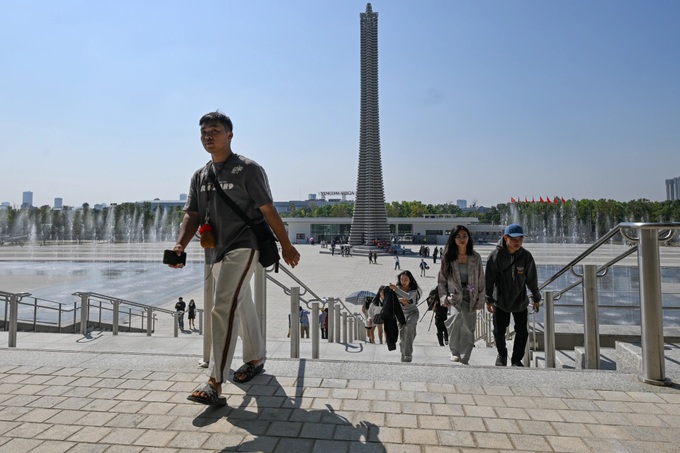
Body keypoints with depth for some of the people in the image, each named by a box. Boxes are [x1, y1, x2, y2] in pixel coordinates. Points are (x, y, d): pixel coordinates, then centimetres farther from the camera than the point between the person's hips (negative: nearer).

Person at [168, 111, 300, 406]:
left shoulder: (248, 169, -6)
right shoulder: (199, 176, 14)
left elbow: (268, 211, -7)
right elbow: (192, 215, 8)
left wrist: (286, 247, -3)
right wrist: (180, 245, -9)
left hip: (242, 248, -7)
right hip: (214, 252, 7)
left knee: (224, 309, -16)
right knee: (242, 308, 19)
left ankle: (215, 384, -11)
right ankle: (256, 359, 36)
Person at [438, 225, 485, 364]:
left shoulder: (475, 257, 3)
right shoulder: (448, 257, 0)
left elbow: (481, 280, 6)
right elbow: (441, 280, 5)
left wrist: (480, 300, 2)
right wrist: (444, 297, -4)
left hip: (470, 298, 2)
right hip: (455, 297, -2)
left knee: (468, 329, 3)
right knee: (458, 317, -27)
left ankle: (464, 359, 19)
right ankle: (455, 352, -8)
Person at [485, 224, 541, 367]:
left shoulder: (526, 256, -9)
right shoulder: (495, 255, -15)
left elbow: (532, 279, 3)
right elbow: (489, 279, -10)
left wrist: (536, 298, 10)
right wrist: (488, 299, -10)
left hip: (520, 301, 2)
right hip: (500, 301, -1)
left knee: (522, 332, 5)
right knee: (499, 331, 7)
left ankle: (517, 359, 26)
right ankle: (502, 354, 35)